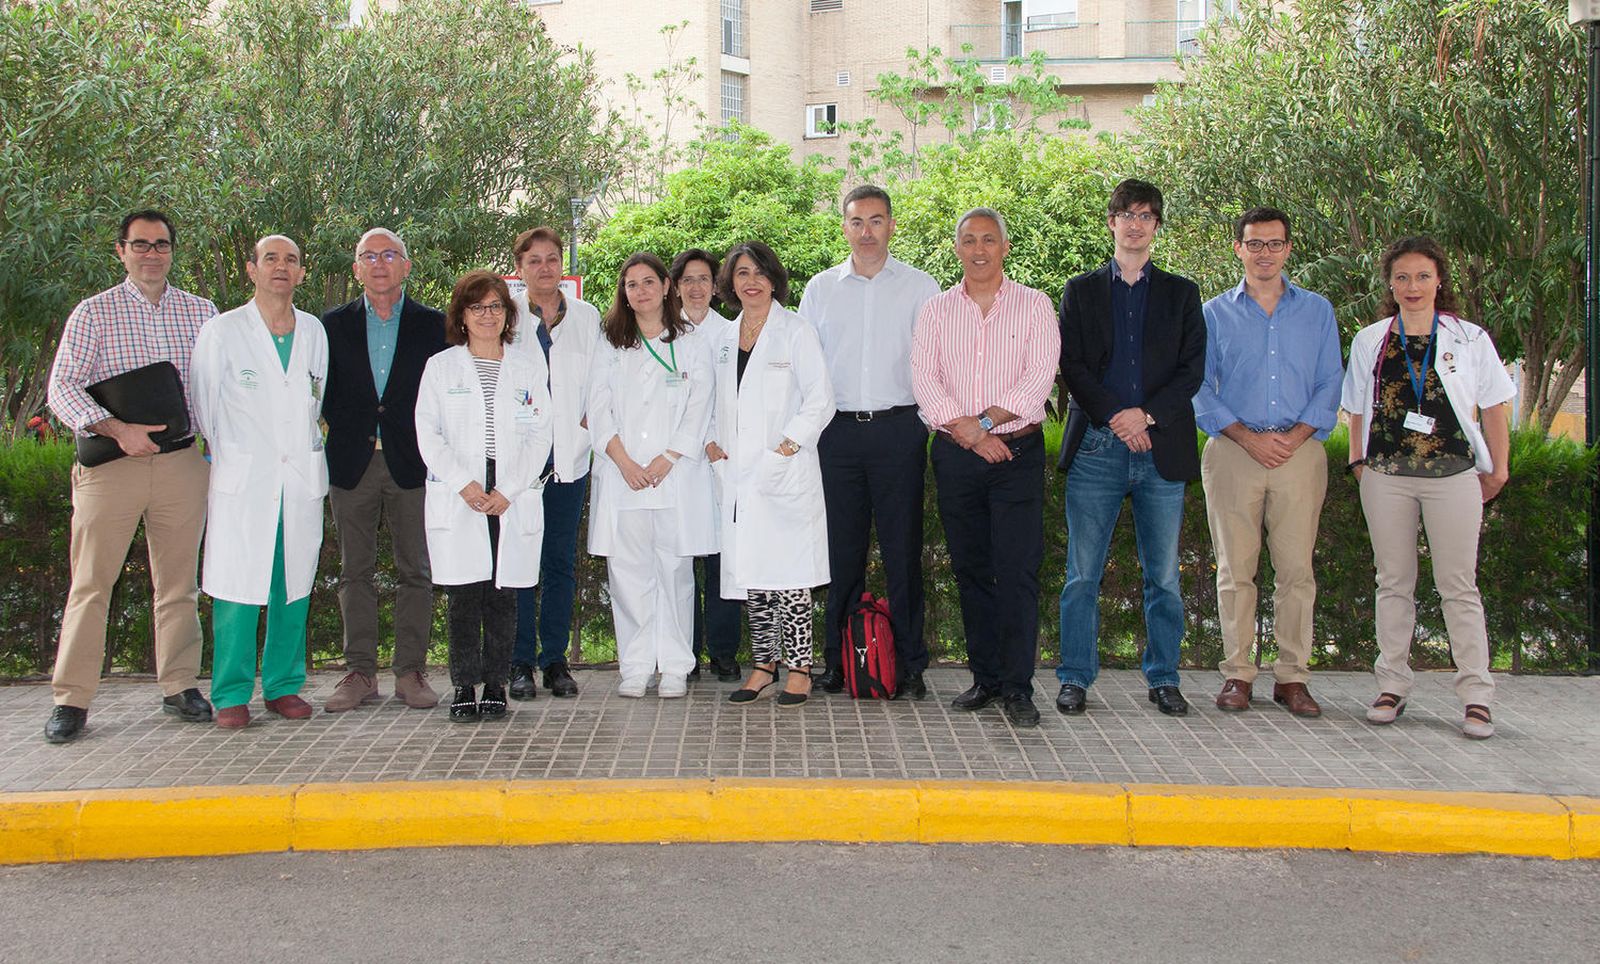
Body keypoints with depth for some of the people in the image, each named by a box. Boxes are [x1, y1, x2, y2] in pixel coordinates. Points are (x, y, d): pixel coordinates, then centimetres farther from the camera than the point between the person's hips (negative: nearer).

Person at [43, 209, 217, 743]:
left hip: (181, 461, 2)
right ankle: (71, 699, 6)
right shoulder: (94, 312, 3)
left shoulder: (201, 312, 10)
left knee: (178, 581, 7)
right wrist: (117, 429, -18)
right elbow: (61, 388, -4)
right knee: (91, 583, -1)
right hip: (112, 463, -2)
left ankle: (180, 686, 17)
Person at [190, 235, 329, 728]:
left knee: (294, 585, 6)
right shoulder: (222, 331, 1)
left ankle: (284, 686, 16)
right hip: (242, 480, -3)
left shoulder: (314, 331, 11)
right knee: (237, 586, -4)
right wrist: (222, 460, 8)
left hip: (301, 478, 3)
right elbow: (203, 406, 6)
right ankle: (231, 694, 6)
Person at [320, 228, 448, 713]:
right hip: (352, 464, 2)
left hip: (411, 463, -1)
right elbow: (325, 394, 10)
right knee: (355, 572, 4)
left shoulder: (433, 324, 5)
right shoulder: (335, 325, 10)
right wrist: (345, 431, -3)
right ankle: (360, 673, 11)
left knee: (414, 571, 1)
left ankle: (411, 672, 9)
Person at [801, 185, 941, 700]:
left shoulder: (920, 287, 7)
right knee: (841, 547, 3)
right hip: (837, 430, 2)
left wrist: (931, 421, -3)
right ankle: (838, 660, 12)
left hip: (898, 428, -2)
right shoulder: (820, 288, 13)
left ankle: (910, 665, 6)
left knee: (903, 547, -1)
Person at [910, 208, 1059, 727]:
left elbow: (1039, 380, -6)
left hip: (1017, 452, -2)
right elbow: (924, 381, -1)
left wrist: (984, 421, -14)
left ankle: (1017, 688, -1)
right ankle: (985, 677, 17)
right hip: (956, 454, 3)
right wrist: (967, 433, -12)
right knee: (971, 569, 7)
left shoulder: (1034, 305, 5)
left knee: (1018, 571, -7)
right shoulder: (935, 312, 10)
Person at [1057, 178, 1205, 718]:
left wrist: (1148, 415, -10)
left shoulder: (1181, 293, 14)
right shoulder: (1082, 291, 12)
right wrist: (1116, 419, -11)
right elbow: (1072, 366, 2)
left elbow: (1193, 368, 5)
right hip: (1095, 446, -1)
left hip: (1163, 449, 1)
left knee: (1164, 576, 4)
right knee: (1083, 575, 0)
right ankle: (1076, 678, 9)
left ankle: (1163, 679, 15)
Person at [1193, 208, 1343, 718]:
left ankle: (1291, 675, 7)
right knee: (1235, 568, 0)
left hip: (1300, 451, 1)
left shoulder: (1317, 311, 13)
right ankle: (1237, 672, 7)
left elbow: (1331, 383, 8)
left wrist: (1296, 435, -8)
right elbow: (1200, 389, 5)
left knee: (1297, 569, -1)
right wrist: (1247, 437, -8)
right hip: (1233, 452, -1)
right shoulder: (1215, 312, 10)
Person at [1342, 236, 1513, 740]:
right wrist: (1358, 461, 7)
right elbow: (1358, 410, 14)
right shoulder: (1369, 341, 8)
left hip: (1453, 475, -2)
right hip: (1386, 476, 2)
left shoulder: (1469, 339, 3)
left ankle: (1476, 697, 2)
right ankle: (1392, 686, 14)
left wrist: (1498, 468, 5)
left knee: (1459, 586, -2)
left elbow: (1493, 406, 7)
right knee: (1393, 583, 7)